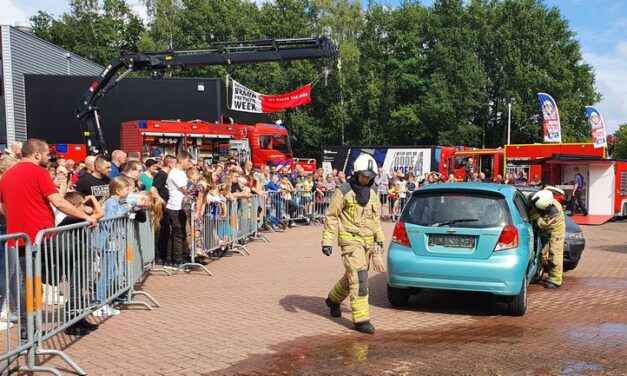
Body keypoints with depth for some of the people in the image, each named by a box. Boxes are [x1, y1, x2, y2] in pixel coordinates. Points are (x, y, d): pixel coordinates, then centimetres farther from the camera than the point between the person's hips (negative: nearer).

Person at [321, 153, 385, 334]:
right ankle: (361, 319, -9)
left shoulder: (372, 193, 11)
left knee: (352, 276, 17)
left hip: (367, 241, 7)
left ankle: (333, 299, 41)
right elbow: (331, 216, -8)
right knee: (359, 278, -13)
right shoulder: (343, 191, -9)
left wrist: (380, 238, 19)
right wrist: (327, 241, -13)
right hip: (350, 239, -7)